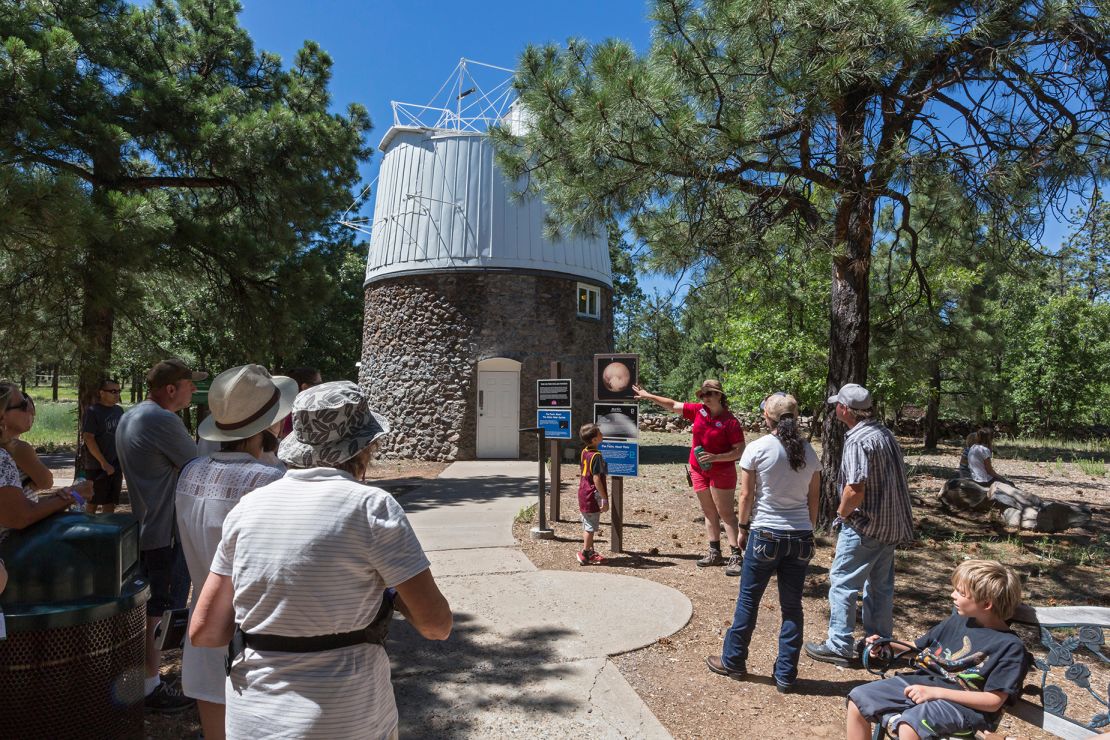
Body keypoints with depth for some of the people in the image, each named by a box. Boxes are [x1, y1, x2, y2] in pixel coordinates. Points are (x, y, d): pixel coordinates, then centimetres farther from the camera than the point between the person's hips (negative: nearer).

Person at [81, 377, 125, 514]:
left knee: (111, 502, 11)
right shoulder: (92, 411, -10)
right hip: (97, 467, -6)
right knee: (93, 503, 3)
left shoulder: (119, 410, 9)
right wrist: (104, 463, -16)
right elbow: (88, 439, -14)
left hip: (116, 466, 6)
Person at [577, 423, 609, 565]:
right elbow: (596, 479, -23)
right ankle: (585, 555, 7)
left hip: (583, 493, 9)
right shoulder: (596, 456, -21)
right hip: (592, 496, -9)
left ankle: (590, 551, 28)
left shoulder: (585, 452, 5)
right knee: (591, 527, 1)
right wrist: (604, 499, -19)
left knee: (587, 525, 16)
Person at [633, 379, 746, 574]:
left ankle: (735, 556, -1)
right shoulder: (698, 411, -1)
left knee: (726, 513, -4)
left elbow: (740, 451, -14)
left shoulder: (730, 421, -16)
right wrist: (648, 396, 8)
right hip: (699, 470, 6)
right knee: (709, 512, 12)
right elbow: (673, 405, 8)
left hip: (722, 473, -6)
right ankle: (714, 553, 20)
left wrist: (715, 457, -24)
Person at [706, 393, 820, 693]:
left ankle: (733, 661, 24)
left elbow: (746, 495, -6)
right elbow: (814, 499, 7)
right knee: (792, 606, 11)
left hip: (766, 535, -4)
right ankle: (785, 675, 19)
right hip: (801, 537, 4)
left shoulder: (757, 448, -9)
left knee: (748, 601, 10)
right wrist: (807, 530, 17)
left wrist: (743, 527, 6)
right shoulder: (808, 451, 3)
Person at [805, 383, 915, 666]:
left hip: (865, 526, -9)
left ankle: (839, 646, 8)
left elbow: (856, 489, -28)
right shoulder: (885, 433, 8)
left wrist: (842, 513, -9)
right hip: (891, 524, 9)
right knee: (881, 585, 18)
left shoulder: (857, 440, -21)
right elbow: (896, 478, 14)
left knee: (842, 582, 2)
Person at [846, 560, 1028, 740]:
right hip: (922, 682, 7)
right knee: (858, 698, -6)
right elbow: (918, 649, 20)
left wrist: (936, 692, -21)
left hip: (963, 704, -7)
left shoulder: (1010, 646, -9)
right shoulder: (957, 619, 11)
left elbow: (994, 702, -14)